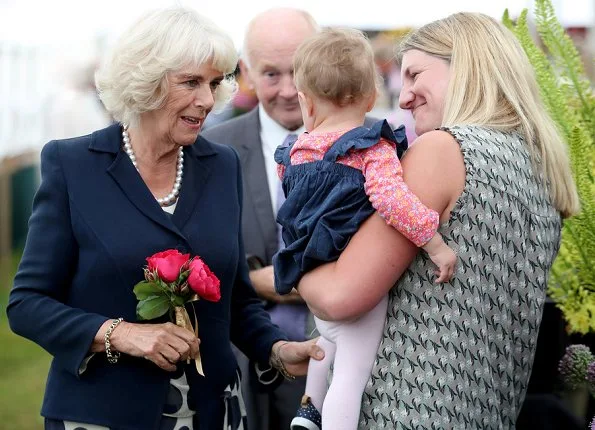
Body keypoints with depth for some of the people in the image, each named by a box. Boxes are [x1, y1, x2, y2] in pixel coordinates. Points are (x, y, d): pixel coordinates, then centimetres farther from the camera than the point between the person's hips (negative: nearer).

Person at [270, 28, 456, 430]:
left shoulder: (297, 151, 3)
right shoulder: (373, 149, -16)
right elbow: (391, 198, -32)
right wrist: (436, 244, -26)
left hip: (314, 277, 7)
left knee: (331, 341, 34)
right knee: (351, 373, -4)